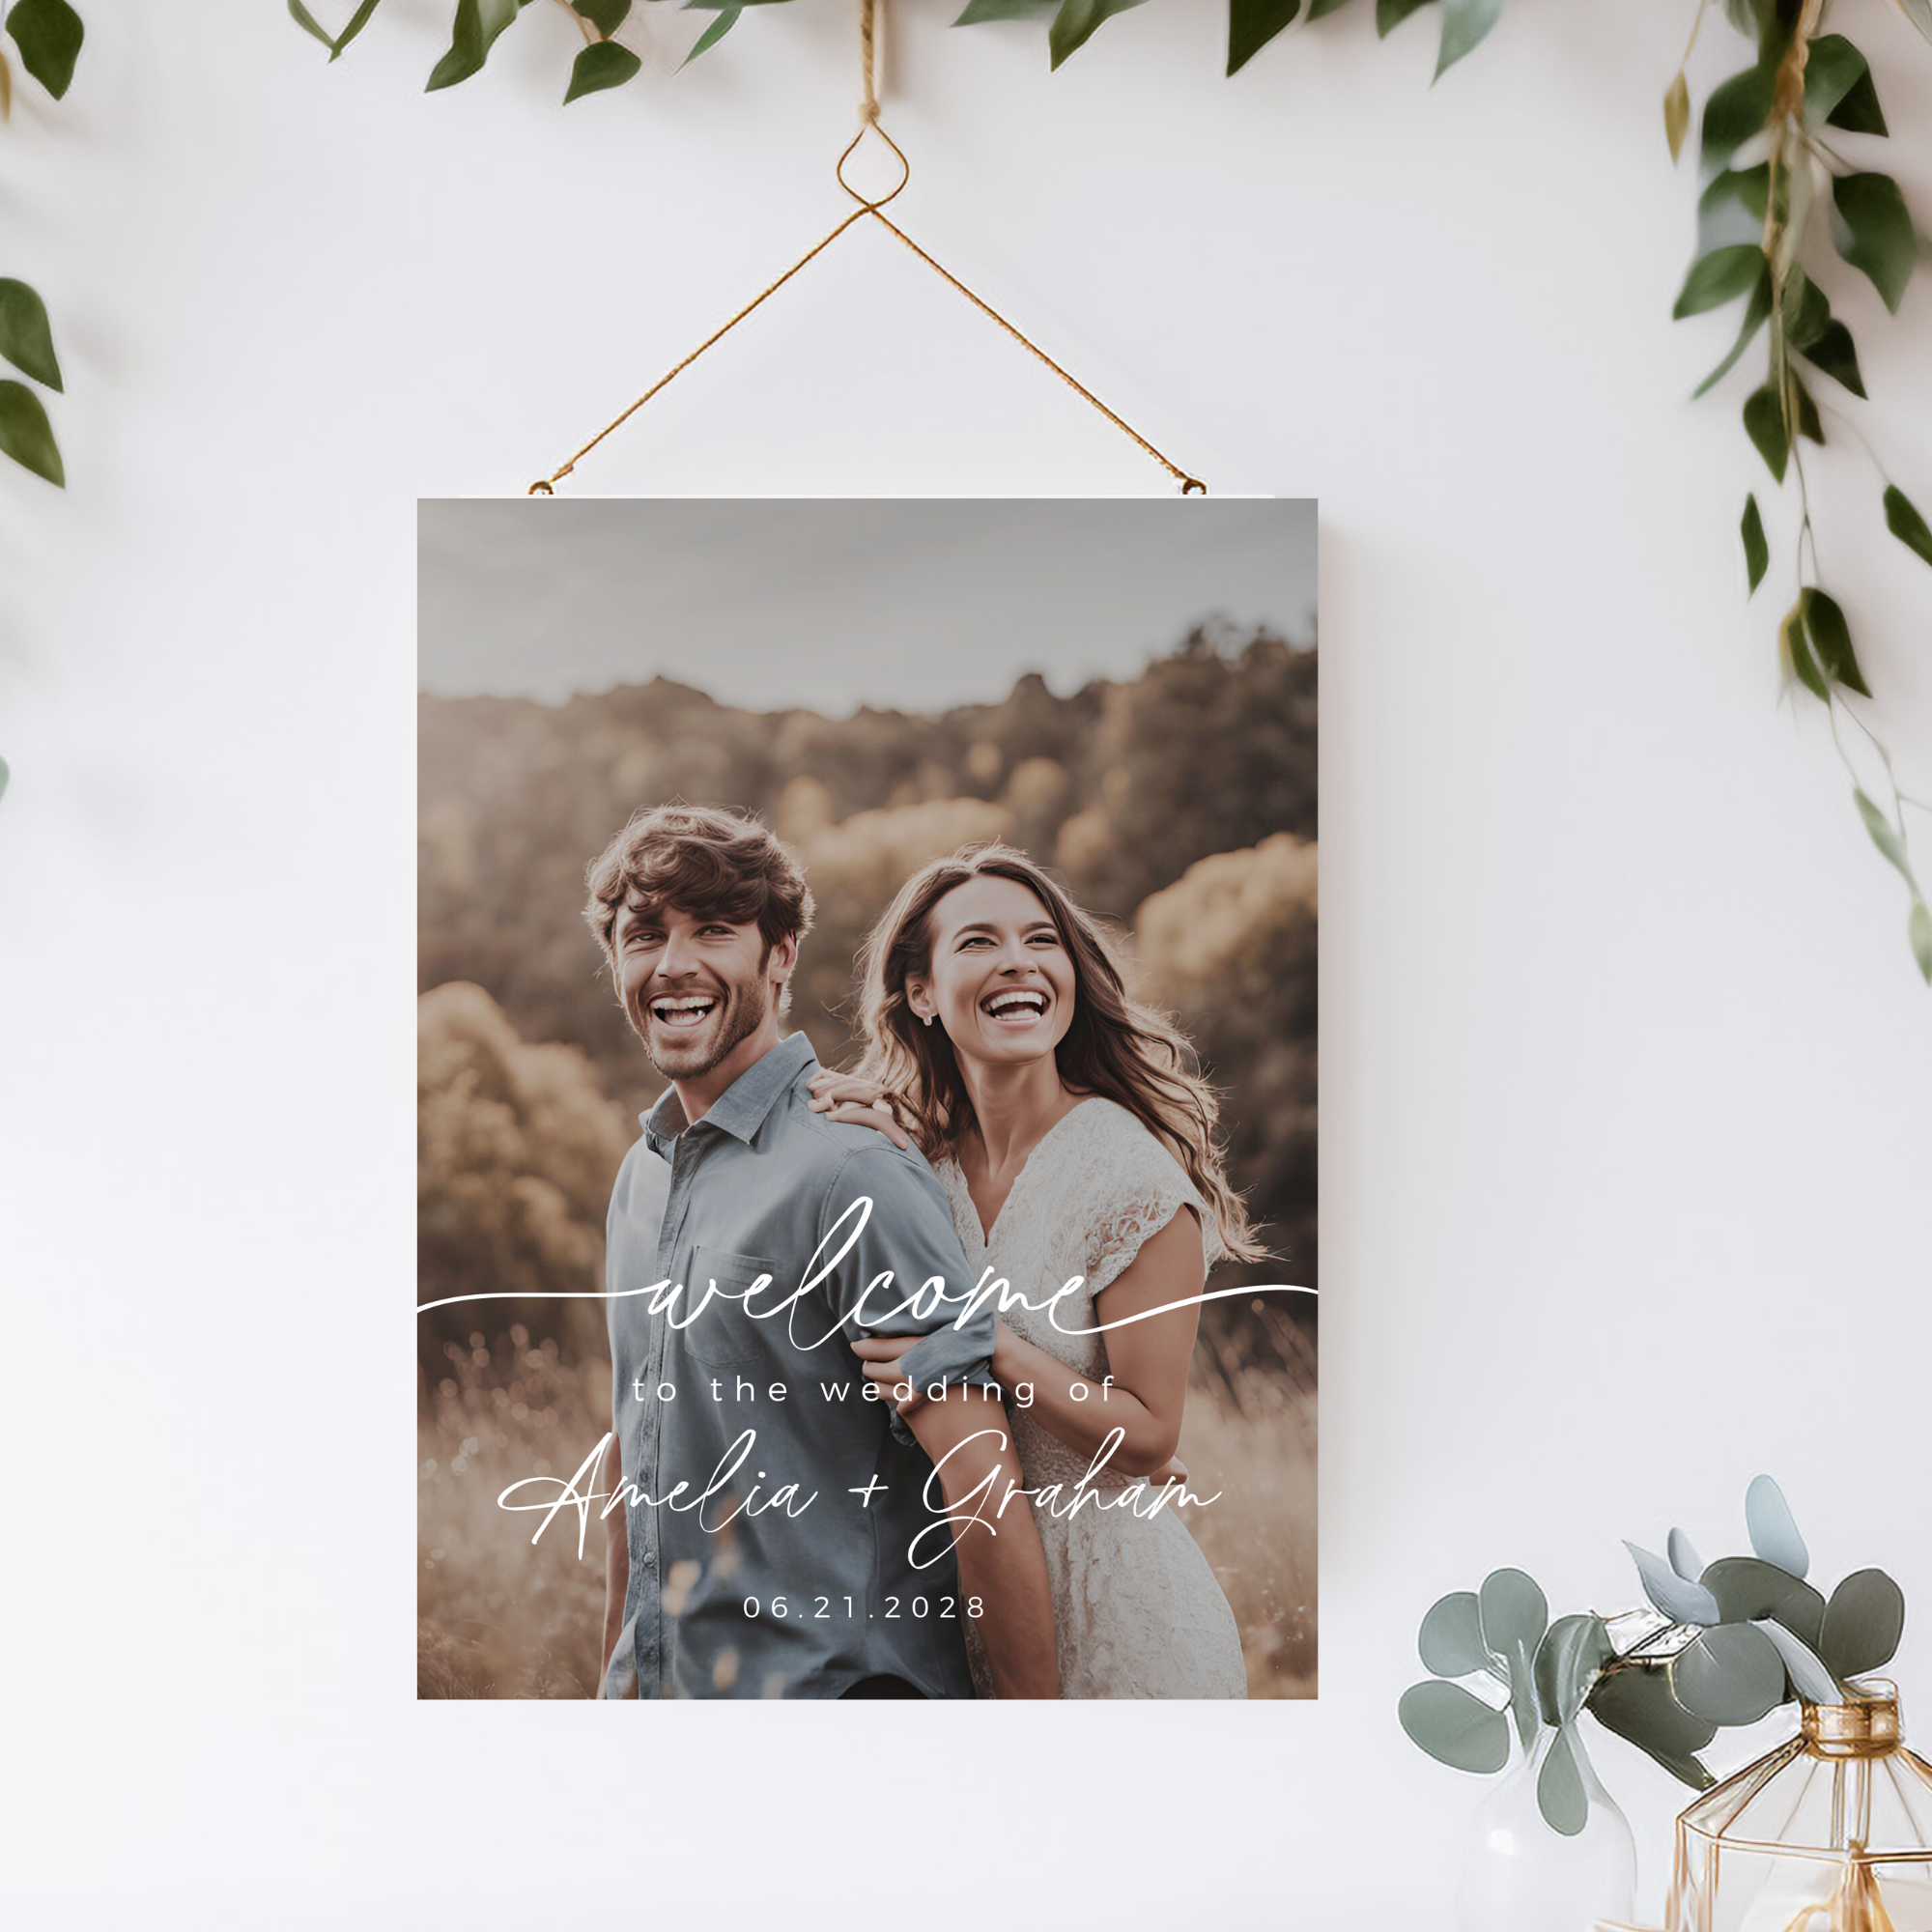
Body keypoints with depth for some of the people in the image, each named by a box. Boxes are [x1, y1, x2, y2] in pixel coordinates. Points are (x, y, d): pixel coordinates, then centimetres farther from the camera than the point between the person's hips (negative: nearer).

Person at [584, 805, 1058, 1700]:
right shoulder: (642, 1172, 8)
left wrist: (1036, 1737, -21)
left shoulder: (853, 1174, -18)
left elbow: (983, 1479, -21)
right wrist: (619, 1660, 19)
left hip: (836, 1683, -7)